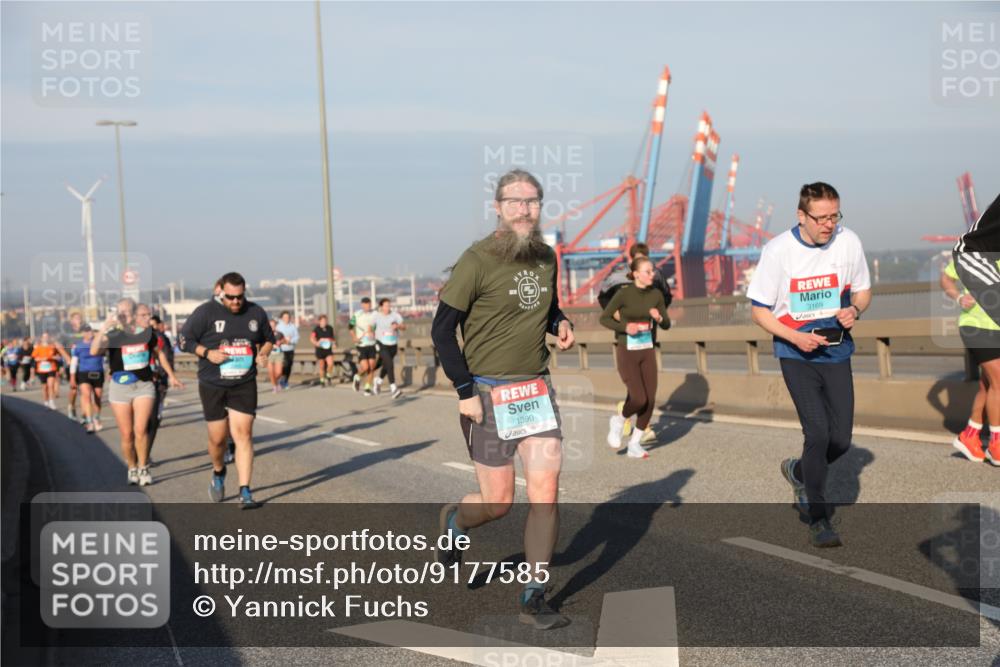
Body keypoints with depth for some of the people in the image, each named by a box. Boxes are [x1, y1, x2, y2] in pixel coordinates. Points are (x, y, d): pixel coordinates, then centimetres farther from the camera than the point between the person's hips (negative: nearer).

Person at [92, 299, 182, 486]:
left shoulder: (147, 332, 0)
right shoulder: (113, 335, -6)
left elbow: (158, 353, 17)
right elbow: (94, 351, -24)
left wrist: (171, 375, 21)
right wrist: (105, 326, -28)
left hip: (144, 386, 0)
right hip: (120, 387, 0)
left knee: (140, 430, -13)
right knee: (126, 434, 3)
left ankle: (143, 468, 4)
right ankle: (132, 469, 23)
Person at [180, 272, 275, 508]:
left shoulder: (256, 313, 3)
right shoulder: (206, 312, -7)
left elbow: (268, 338, 19)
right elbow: (184, 339, -2)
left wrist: (264, 352, -3)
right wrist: (207, 353, -17)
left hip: (244, 385, 1)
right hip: (212, 385, -1)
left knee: (243, 434, -8)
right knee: (218, 437, 5)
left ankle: (245, 492, -6)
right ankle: (218, 473, 37)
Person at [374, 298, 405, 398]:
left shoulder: (395, 315, -4)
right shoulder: (376, 316, -4)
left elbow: (404, 327, -11)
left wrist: (398, 326, -30)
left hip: (393, 345, 3)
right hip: (382, 344, -3)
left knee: (386, 365, 20)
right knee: (390, 364, -21)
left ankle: (379, 380, 49)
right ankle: (393, 388, -24)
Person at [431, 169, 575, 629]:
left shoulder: (546, 258, 7)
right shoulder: (478, 260, -11)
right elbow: (442, 329, -9)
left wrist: (561, 323, 0)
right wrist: (465, 392, -14)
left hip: (536, 388, 5)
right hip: (487, 392, -5)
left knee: (545, 491, -5)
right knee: (498, 502, 2)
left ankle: (534, 599, 6)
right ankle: (454, 521, 38)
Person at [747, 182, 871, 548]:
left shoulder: (849, 242, -3)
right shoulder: (778, 250, -12)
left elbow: (863, 290, 12)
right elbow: (758, 309, -5)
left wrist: (854, 309, -11)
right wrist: (795, 337, -19)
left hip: (837, 350, 4)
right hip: (796, 354, -3)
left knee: (841, 439, 2)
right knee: (818, 432, -13)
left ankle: (798, 471, 35)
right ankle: (818, 517, 3)